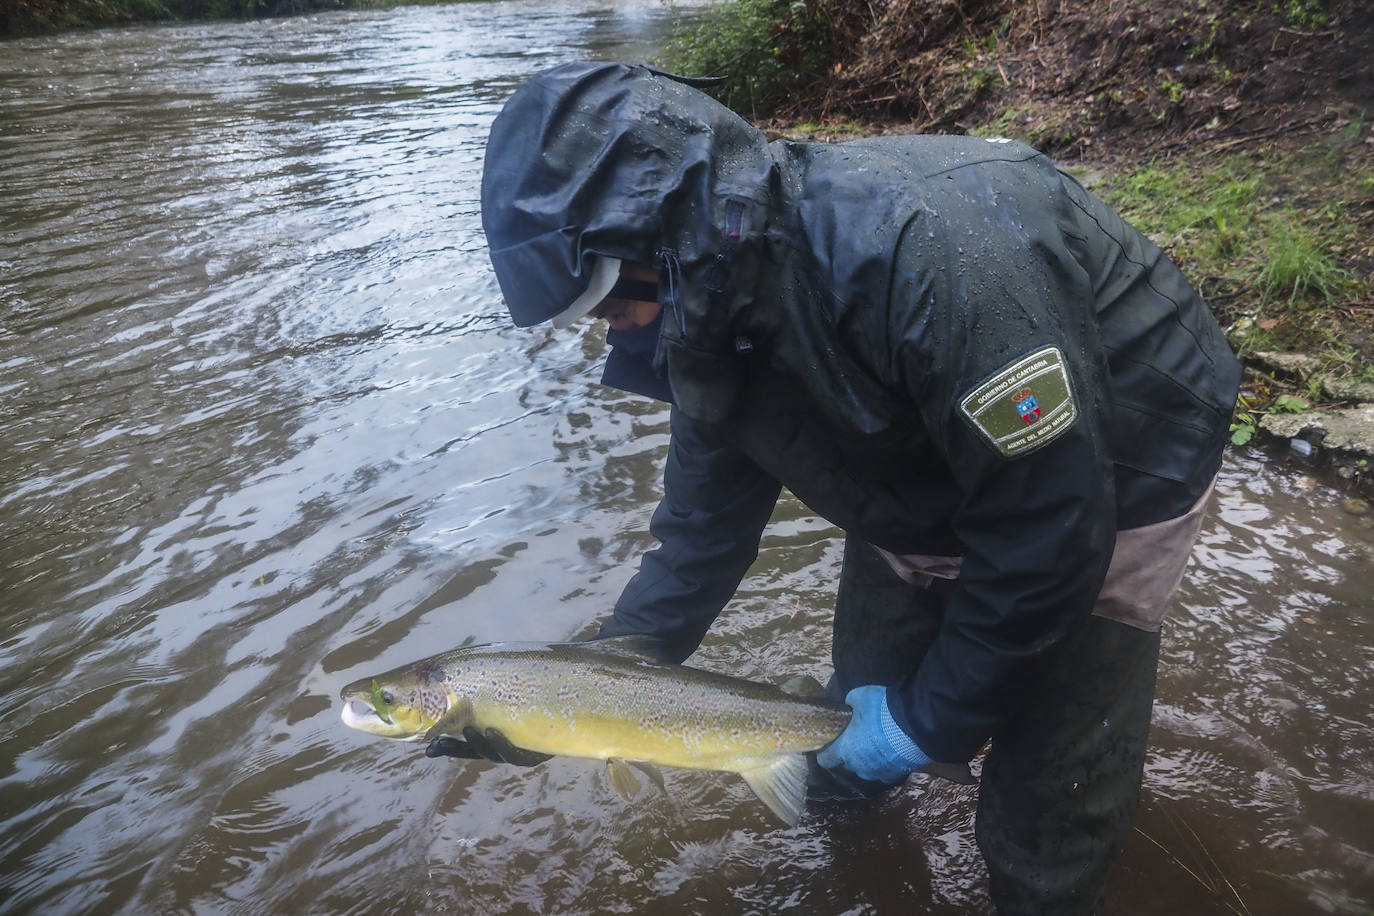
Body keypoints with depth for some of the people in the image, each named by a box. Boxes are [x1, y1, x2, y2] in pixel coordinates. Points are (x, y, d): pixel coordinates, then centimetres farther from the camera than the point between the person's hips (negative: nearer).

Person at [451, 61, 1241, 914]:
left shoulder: (929, 251, -40)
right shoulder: (718, 306, -13)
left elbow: (1050, 531, -33)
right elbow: (708, 517, -5)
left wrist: (935, 720, -22)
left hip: (1113, 480, -6)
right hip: (936, 483, 7)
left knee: (1042, 825, -4)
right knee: (861, 715, 18)